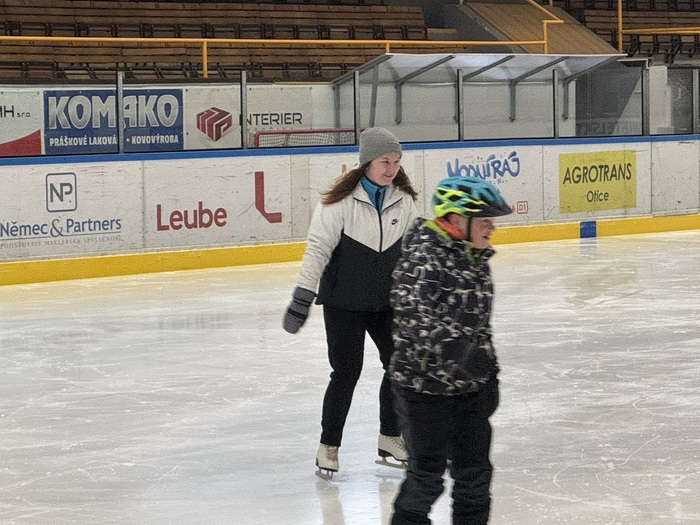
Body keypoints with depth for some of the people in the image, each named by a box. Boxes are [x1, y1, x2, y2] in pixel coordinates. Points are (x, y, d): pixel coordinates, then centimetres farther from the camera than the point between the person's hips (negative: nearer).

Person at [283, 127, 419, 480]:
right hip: (343, 302, -5)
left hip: (386, 301, 5)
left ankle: (390, 438, 23)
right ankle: (328, 446, 10)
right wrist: (303, 297, -21)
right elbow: (318, 248, -17)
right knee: (346, 372, -5)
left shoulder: (404, 200, -2)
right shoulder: (341, 200, -18)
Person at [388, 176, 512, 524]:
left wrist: (489, 372, 20)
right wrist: (455, 347, -43)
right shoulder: (424, 257, -20)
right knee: (427, 473, 1)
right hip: (425, 386, -8)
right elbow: (412, 316, -33)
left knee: (475, 470, 13)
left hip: (470, 385, 8)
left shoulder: (475, 257, 9)